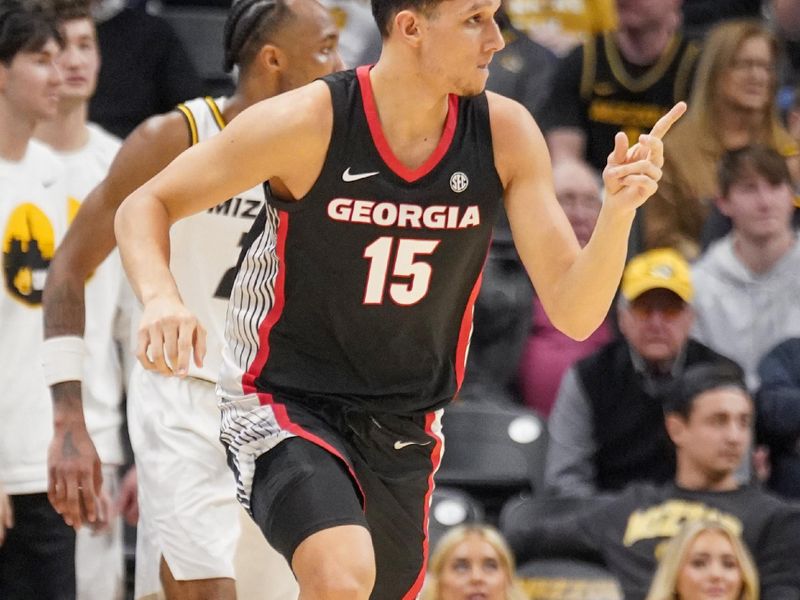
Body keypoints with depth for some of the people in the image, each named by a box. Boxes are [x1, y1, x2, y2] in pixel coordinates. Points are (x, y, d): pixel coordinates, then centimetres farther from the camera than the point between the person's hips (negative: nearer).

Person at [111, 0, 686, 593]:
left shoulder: (505, 134, -9)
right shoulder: (309, 123, -19)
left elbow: (572, 313, -8)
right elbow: (147, 205, -9)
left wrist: (618, 210, -26)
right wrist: (162, 300, -29)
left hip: (404, 433, 5)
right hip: (286, 408, -5)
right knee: (343, 577, -31)